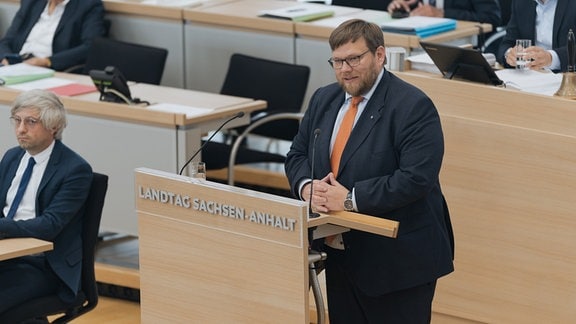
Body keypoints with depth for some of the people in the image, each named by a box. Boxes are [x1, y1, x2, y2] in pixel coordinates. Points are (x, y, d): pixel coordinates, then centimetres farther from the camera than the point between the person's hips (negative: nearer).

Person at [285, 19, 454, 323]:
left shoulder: (413, 107, -15)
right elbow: (297, 155, 14)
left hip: (398, 261, -7)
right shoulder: (324, 99, 9)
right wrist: (307, 187, -9)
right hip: (341, 254, 7)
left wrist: (350, 199, -24)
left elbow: (417, 178, -23)